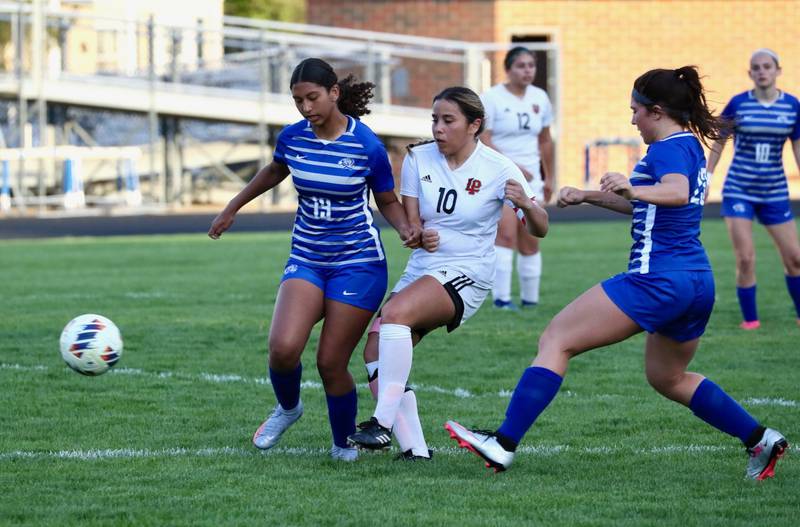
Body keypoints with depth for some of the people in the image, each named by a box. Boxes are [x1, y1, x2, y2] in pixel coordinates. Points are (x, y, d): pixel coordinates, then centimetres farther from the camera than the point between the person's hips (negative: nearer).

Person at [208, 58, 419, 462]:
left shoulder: (368, 146, -11)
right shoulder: (292, 138, -1)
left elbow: (387, 202, 4)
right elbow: (274, 172, 23)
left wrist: (405, 228, -17)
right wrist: (232, 209, 30)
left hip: (357, 263, -3)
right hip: (306, 259, 3)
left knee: (331, 364, -5)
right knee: (283, 346, -19)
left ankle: (343, 443, 21)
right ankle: (287, 408, 14)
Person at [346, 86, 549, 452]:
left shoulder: (497, 169, -9)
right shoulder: (419, 159, 2)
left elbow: (539, 229, -10)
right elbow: (410, 219, 3)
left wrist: (526, 203, -32)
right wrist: (419, 235, -21)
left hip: (464, 275, -6)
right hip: (420, 270, 6)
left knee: (396, 312, -31)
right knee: (376, 351, -7)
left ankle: (383, 425, -35)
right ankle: (414, 449, 0)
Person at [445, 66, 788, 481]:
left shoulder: (670, 148, -11)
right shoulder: (690, 145, 19)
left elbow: (677, 193, -34)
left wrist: (632, 188, -51)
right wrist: (587, 196, 32)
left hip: (655, 280, -10)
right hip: (698, 282, 10)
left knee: (555, 341, -7)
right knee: (668, 378, 29)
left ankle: (504, 444, -15)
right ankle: (760, 439, 22)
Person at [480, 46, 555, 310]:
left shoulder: (539, 98, 10)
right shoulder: (492, 98, -8)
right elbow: (483, 141, -14)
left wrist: (549, 178, 20)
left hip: (530, 177, 5)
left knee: (530, 242, 3)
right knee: (506, 234, -19)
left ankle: (530, 298, 11)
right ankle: (501, 298, -18)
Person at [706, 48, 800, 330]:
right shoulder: (738, 104, -6)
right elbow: (717, 145, 3)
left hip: (775, 192, 2)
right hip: (739, 190, -2)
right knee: (745, 259, -9)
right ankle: (750, 319, 5)